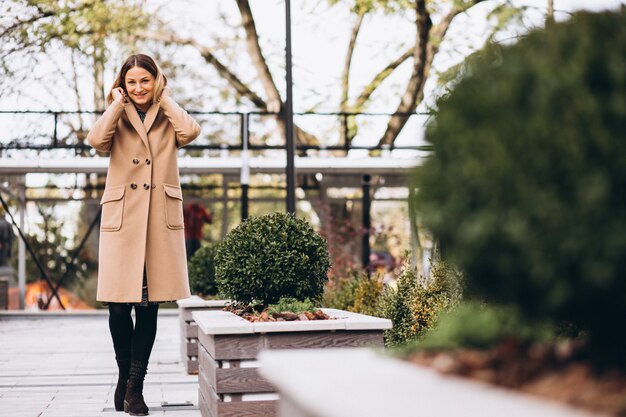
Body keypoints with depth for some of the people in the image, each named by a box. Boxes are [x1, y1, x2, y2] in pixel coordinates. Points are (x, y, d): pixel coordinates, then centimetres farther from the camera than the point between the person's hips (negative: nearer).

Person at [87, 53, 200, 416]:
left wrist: (164, 98, 0)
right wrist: (118, 103, -1)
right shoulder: (117, 118, 11)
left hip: (161, 219, 0)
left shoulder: (168, 118, 12)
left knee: (150, 304, 1)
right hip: (122, 218, 0)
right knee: (119, 305, -3)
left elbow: (191, 131, -12)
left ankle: (135, 385, 8)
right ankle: (126, 376, 19)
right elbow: (97, 140, -12)